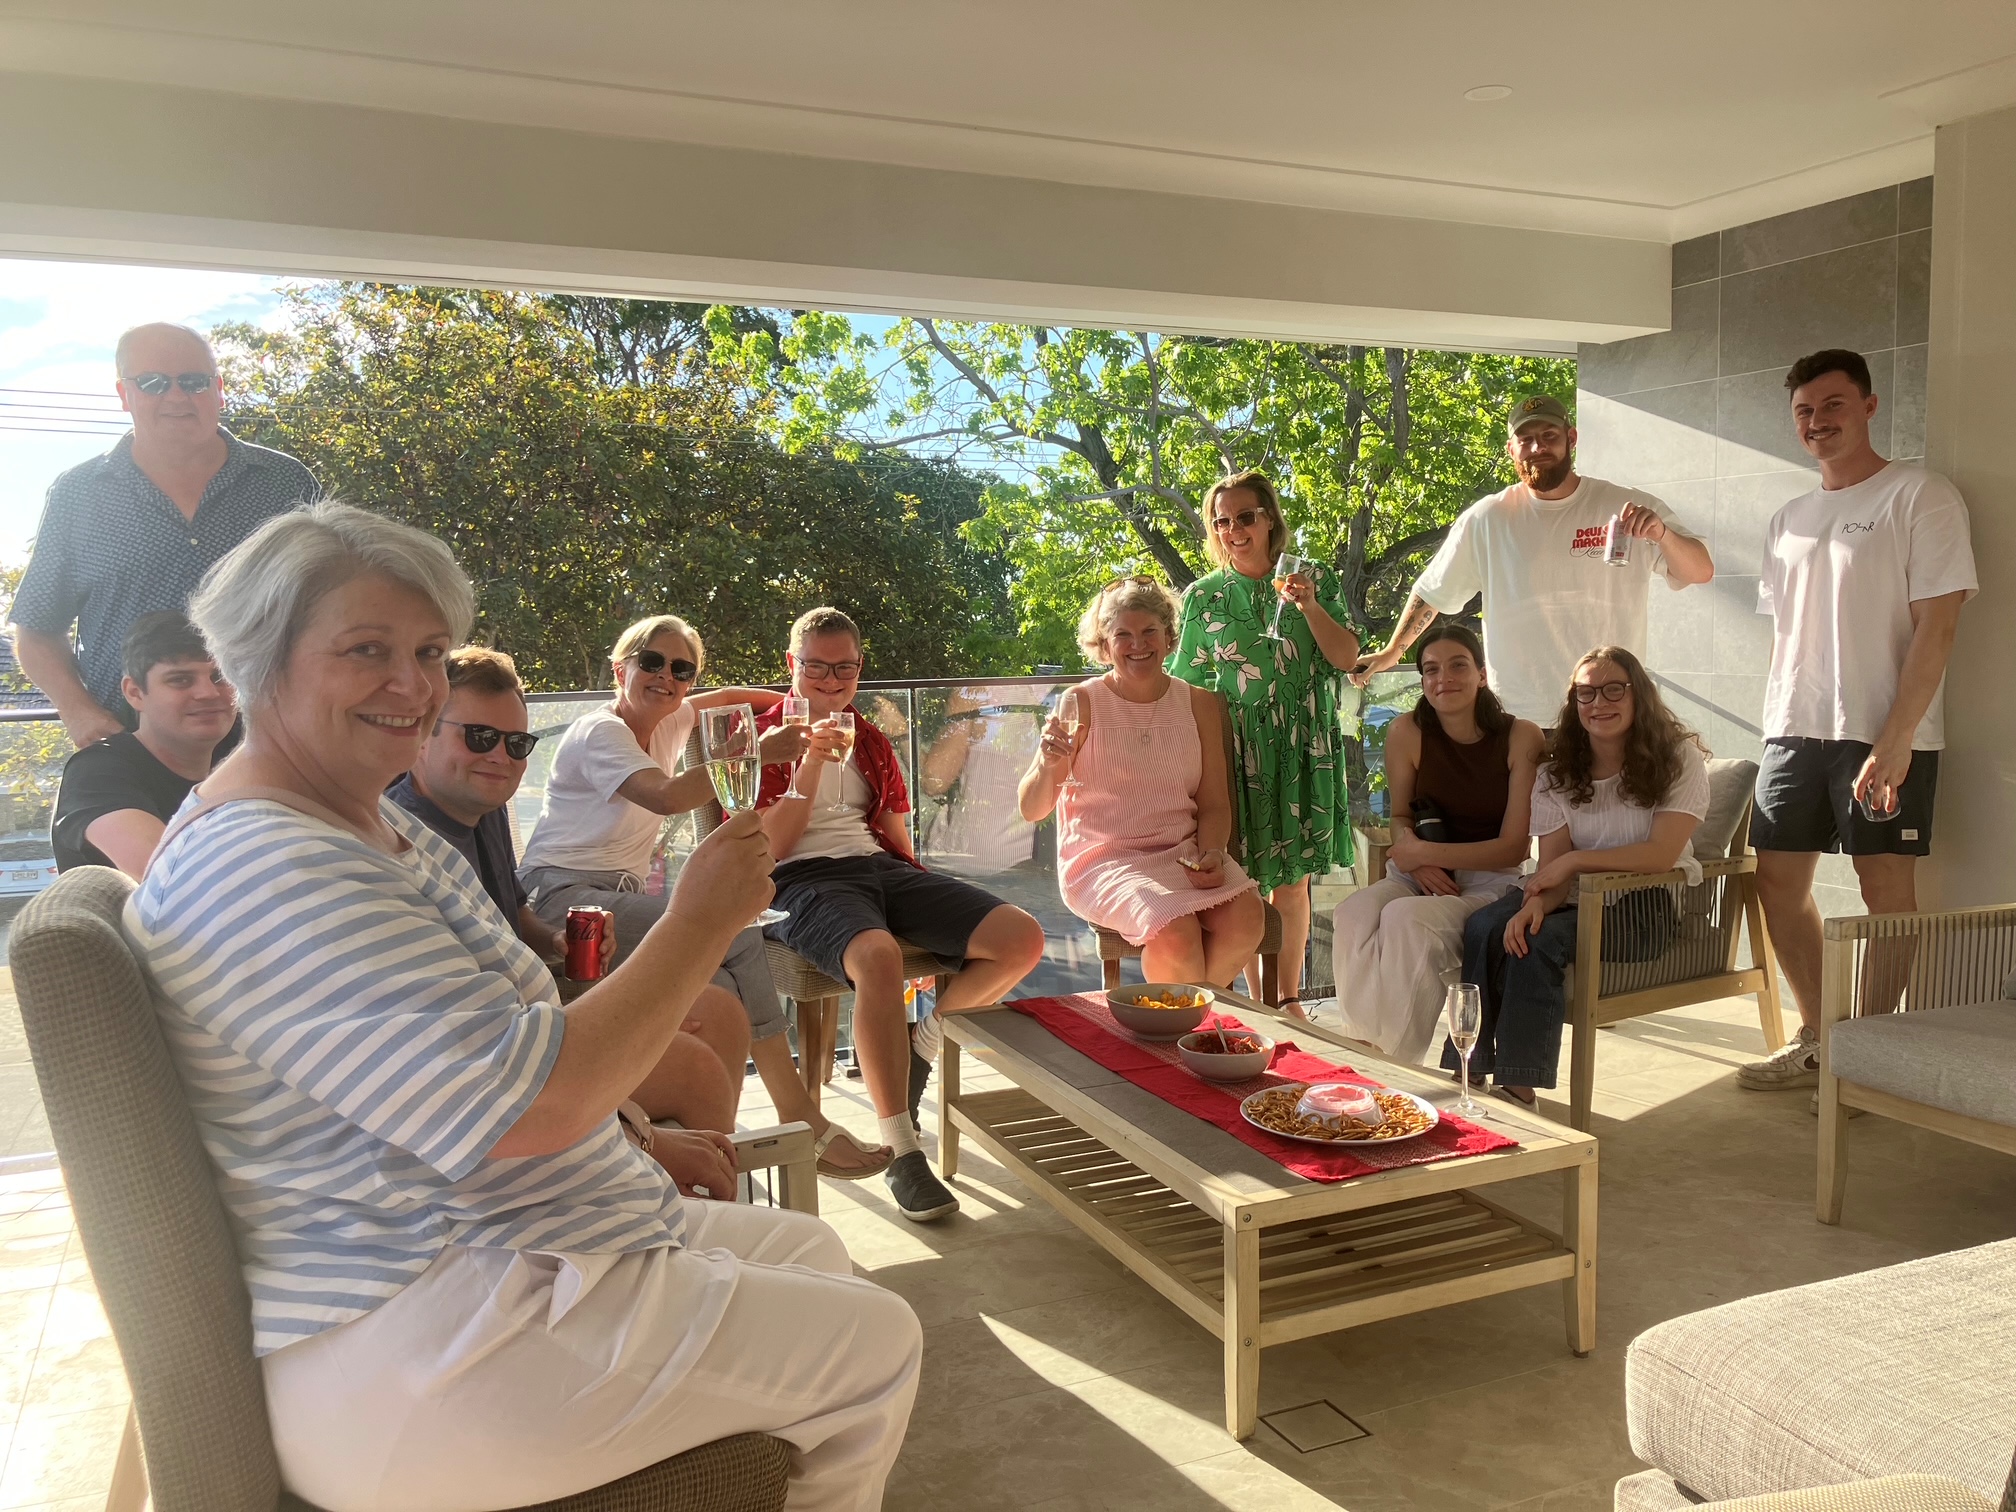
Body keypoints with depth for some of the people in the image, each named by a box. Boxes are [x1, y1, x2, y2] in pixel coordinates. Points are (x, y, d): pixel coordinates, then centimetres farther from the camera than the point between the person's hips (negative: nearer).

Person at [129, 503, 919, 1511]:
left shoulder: (376, 824, 11)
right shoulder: (259, 873, -24)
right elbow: (530, 1104, -30)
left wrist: (636, 1145, 11)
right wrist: (700, 922, -19)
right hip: (402, 1364, -11)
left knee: (809, 1251, 20)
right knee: (872, 1345, -4)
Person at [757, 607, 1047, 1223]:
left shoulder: (871, 740, 24)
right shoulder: (764, 734, 9)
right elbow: (768, 847, -2)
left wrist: (930, 903, 10)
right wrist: (813, 764, -11)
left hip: (882, 868, 6)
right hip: (806, 878, -5)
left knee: (1022, 940, -16)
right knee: (878, 955, -41)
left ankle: (920, 1044, 4)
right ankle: (903, 1155, -32)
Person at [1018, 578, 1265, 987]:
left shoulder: (1199, 704, 10)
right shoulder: (1082, 703, -1)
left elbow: (1214, 804, 9)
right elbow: (1031, 810, -5)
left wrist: (1212, 854, -12)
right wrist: (1046, 767, -26)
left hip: (1184, 854, 4)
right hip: (1102, 858, -3)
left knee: (1245, 919, -25)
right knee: (1174, 933, -31)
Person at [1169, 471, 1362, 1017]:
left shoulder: (1314, 579, 4)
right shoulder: (1203, 596, 2)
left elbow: (1346, 656, -2)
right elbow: (1188, 685, 5)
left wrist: (1309, 606, -17)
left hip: (1303, 748, 1)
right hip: (1235, 749, -1)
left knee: (1292, 877, 9)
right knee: (1241, 878, 1)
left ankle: (1289, 999, 23)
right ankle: (1255, 1000, 17)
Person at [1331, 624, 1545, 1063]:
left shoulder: (1522, 738, -9)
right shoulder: (1407, 733, -2)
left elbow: (1514, 847, -9)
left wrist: (1426, 852, -15)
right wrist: (1414, 856, -10)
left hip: (1491, 880, -3)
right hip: (1419, 876, 3)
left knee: (1407, 918, -33)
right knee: (1355, 914, -30)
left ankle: (1399, 1061, -20)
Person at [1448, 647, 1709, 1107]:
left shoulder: (1679, 758, -4)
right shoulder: (1556, 773, 6)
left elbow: (1662, 854, -16)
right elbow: (1553, 868, -3)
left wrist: (1575, 860, -18)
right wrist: (1537, 902, -26)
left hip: (1649, 906, -4)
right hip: (1579, 899, 4)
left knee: (1542, 940, -31)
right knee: (1486, 927, -26)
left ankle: (1516, 1085, -28)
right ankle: (1468, 1070, -24)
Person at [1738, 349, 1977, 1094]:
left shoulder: (1920, 497, -4)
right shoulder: (1788, 520, 16)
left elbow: (1937, 626, -11)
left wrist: (1894, 739, -18)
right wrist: (1777, 723, 10)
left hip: (1883, 733, -6)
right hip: (1794, 729, 6)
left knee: (1887, 886, -3)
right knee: (1779, 878, 6)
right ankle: (1817, 1038, 21)